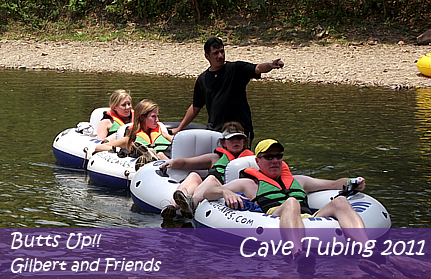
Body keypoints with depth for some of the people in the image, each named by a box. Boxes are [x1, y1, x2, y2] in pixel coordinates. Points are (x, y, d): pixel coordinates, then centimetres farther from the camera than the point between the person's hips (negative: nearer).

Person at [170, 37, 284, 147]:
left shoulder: (236, 69, 1)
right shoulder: (202, 79, 12)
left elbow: (258, 69, -17)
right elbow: (195, 107, 23)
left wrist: (270, 65, -39)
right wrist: (179, 129, 26)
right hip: (215, 130, 3)